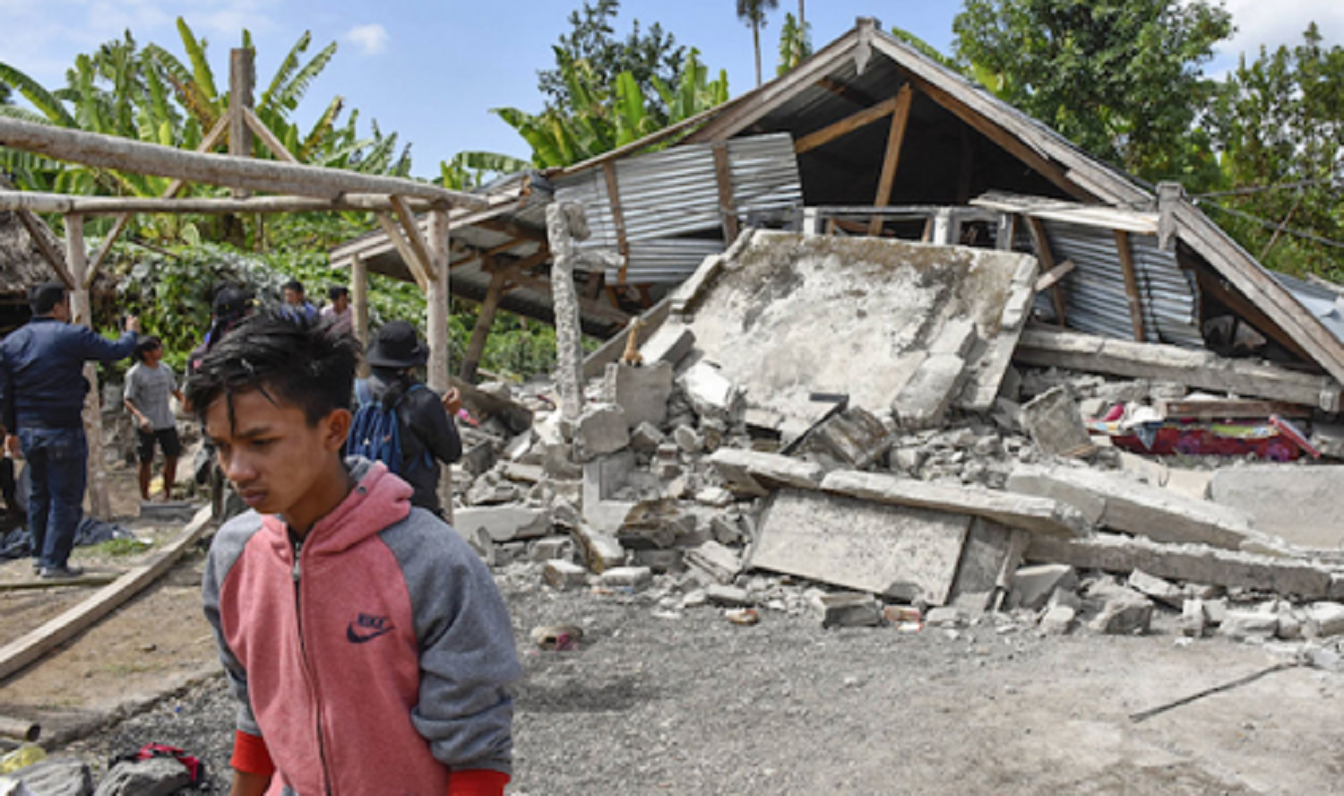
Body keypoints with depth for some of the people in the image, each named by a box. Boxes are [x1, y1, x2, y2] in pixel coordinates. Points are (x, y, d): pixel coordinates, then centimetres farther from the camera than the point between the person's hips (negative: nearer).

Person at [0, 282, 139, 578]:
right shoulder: (73, 336, -12)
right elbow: (117, 351, -4)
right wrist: (131, 332, 17)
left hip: (27, 430, 7)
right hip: (63, 431, -7)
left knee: (39, 493, 20)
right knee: (66, 498, 1)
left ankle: (40, 555, 28)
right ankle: (54, 562, 1)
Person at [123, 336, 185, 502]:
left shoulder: (165, 369, 7)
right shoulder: (135, 373, -10)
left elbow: (175, 391, 20)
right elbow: (127, 400, -12)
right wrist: (140, 417, -27)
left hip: (167, 422, 5)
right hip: (147, 425, -5)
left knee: (172, 457, 6)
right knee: (146, 461, 2)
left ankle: (167, 495, 22)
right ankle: (145, 498, 14)